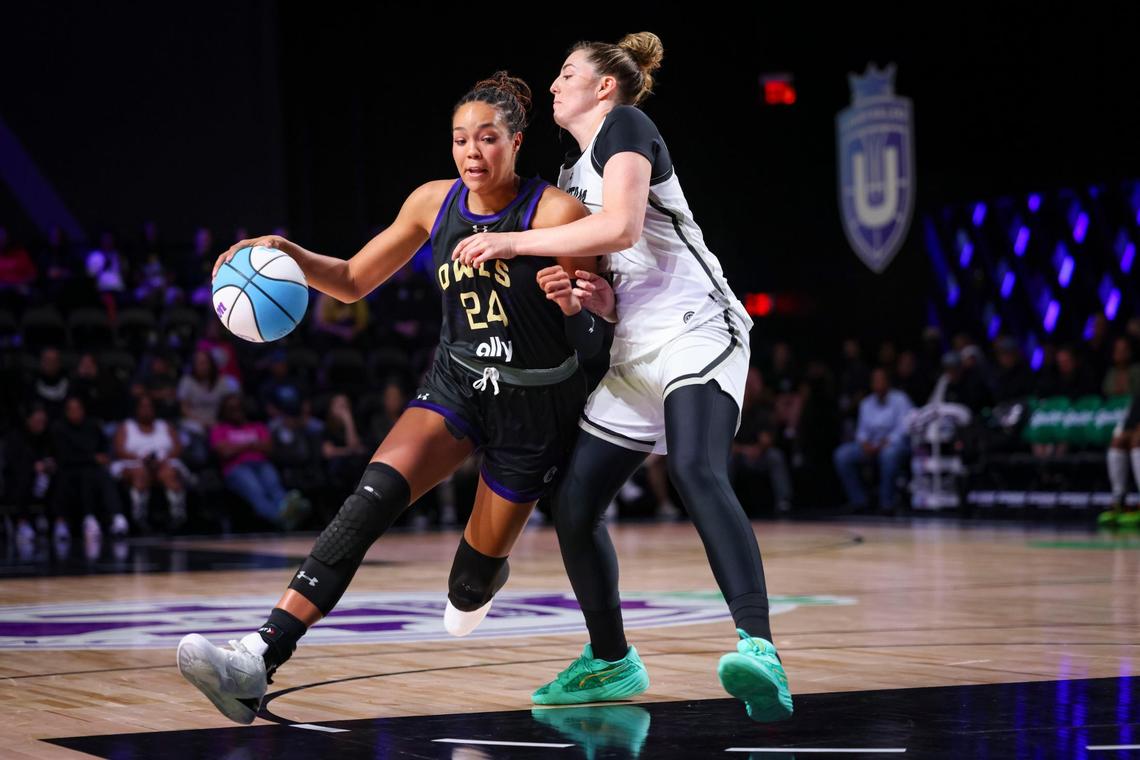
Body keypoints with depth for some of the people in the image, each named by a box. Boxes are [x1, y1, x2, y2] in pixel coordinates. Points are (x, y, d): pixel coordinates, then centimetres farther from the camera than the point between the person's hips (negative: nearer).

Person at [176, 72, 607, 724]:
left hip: (536, 401, -3)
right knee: (373, 497, -23)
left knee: (477, 569, 8)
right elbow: (353, 281, 7)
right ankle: (261, 658, -35)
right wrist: (289, 253, -12)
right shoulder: (435, 203, -4)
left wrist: (577, 296, -37)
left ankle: (478, 581, 52)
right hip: (456, 383, 3)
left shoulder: (555, 212, -18)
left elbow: (595, 337, -13)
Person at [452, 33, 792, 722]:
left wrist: (514, 243, -14)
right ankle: (612, 663, 25)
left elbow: (622, 226, -19)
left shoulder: (626, 126, -1)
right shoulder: (573, 176, 24)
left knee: (697, 470, -33)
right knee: (574, 508, 6)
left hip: (697, 329, -9)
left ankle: (759, 650, -44)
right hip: (635, 352, 9)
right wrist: (589, 295, 2)